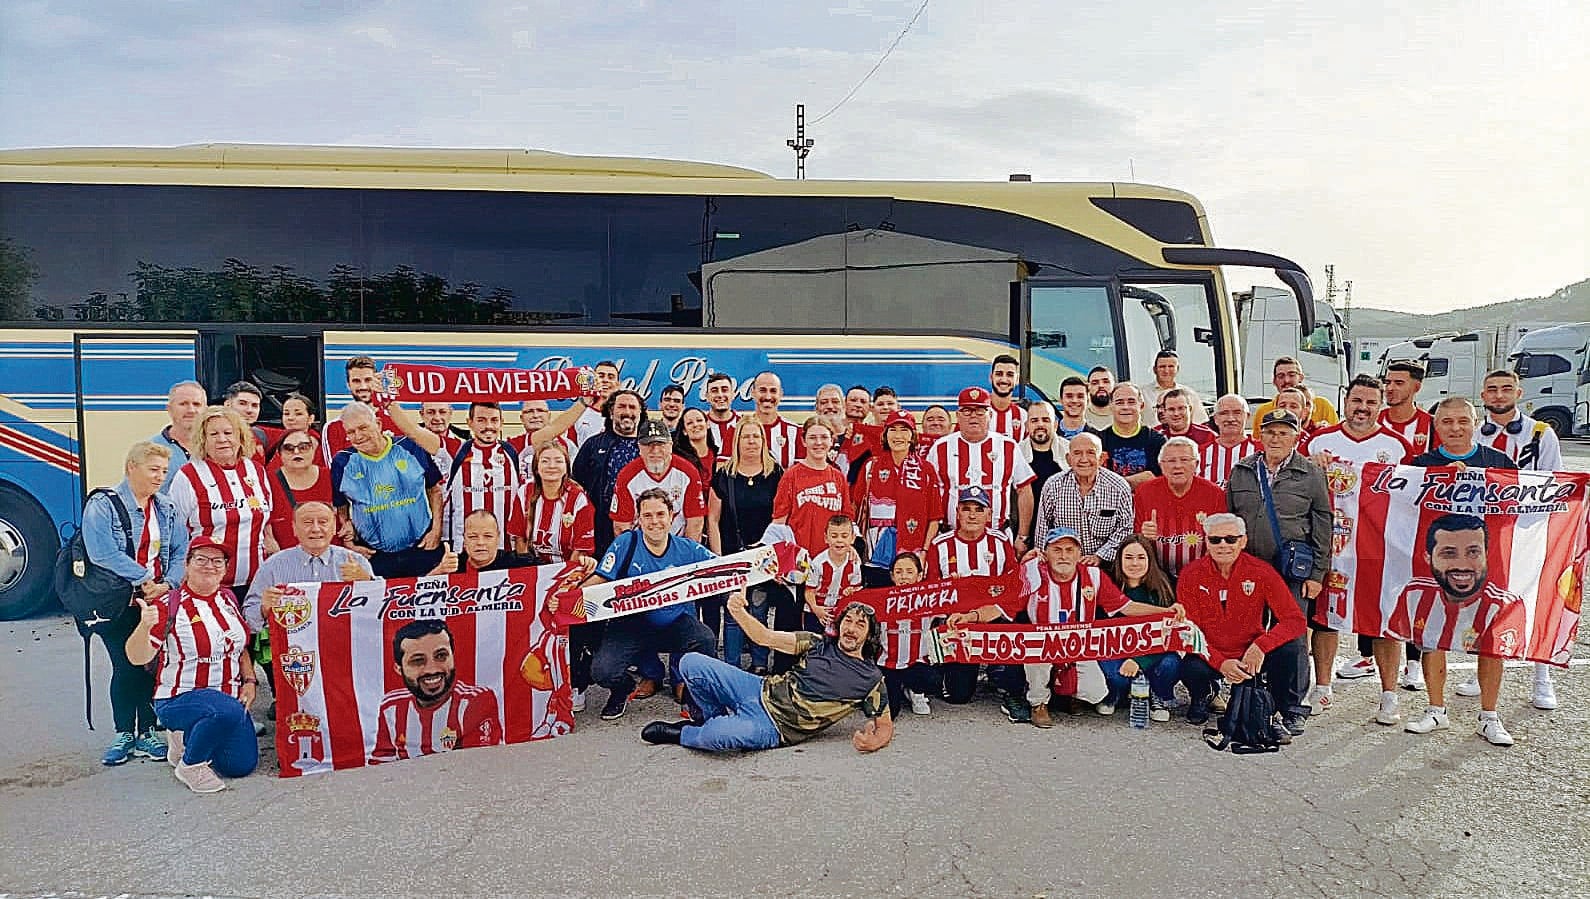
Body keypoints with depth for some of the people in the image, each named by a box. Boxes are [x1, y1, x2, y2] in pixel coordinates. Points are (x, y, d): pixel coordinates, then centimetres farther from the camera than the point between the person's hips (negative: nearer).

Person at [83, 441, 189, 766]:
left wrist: (168, 584, -13)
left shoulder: (167, 508, 9)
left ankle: (147, 733, 17)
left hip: (159, 602, 4)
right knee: (126, 667, -2)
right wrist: (144, 580, -17)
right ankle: (124, 735, 14)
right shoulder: (102, 505, -7)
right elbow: (104, 554, -18)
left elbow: (181, 553, 4)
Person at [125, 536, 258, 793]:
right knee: (228, 712, -38)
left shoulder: (228, 599, 6)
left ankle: (187, 738, 27)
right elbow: (137, 657, -20)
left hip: (228, 696, 6)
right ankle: (190, 765, -9)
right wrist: (145, 626, -38)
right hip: (180, 698, -6)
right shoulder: (169, 607, -12)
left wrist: (250, 680, 6)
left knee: (243, 765, 0)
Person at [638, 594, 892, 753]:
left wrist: (873, 741, -20)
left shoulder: (871, 679, 0)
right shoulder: (819, 644, 8)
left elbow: (885, 726, 5)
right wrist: (739, 612, -16)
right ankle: (714, 718, 14)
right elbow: (766, 637, 3)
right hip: (763, 691, 5)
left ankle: (679, 734, -4)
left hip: (775, 726, -5)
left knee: (722, 735, -38)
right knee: (691, 663, -9)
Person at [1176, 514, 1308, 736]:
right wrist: (1220, 663, -25)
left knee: (1290, 648, -27)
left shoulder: (1260, 571, -9)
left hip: (1251, 655, 1)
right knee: (1192, 670, -33)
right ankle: (1201, 697, 8)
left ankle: (1289, 710, 3)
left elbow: (1296, 620, -13)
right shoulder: (1191, 575, -10)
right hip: (1210, 656, -1)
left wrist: (1260, 646, -29)